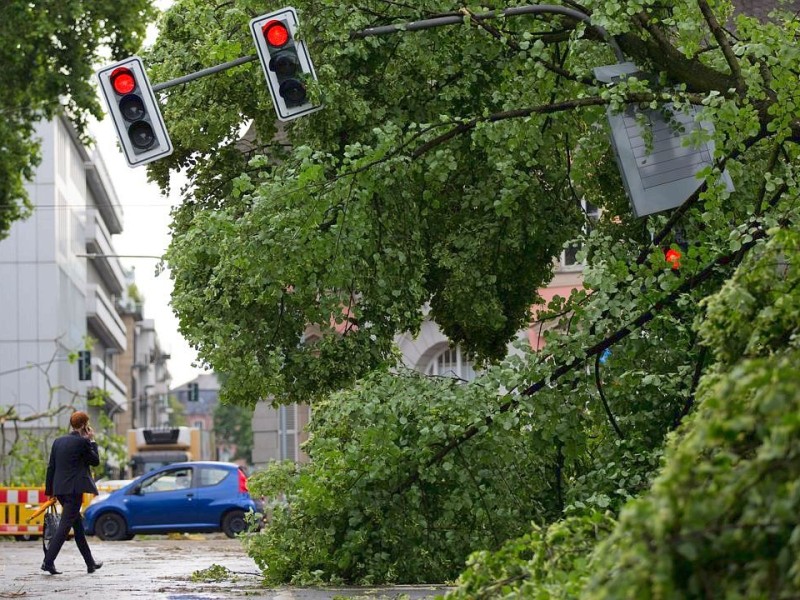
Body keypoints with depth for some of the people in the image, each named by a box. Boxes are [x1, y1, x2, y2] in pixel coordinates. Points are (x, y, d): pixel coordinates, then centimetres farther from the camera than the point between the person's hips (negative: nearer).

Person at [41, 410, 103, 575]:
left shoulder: (58, 441, 11)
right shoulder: (82, 442, -10)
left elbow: (51, 467, 12)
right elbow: (95, 461, 1)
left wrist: (49, 490, 16)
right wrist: (92, 441, 8)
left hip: (60, 489, 8)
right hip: (74, 489, -8)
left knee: (78, 525, 16)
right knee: (65, 525, -8)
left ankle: (90, 563, 23)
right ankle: (48, 561, -18)